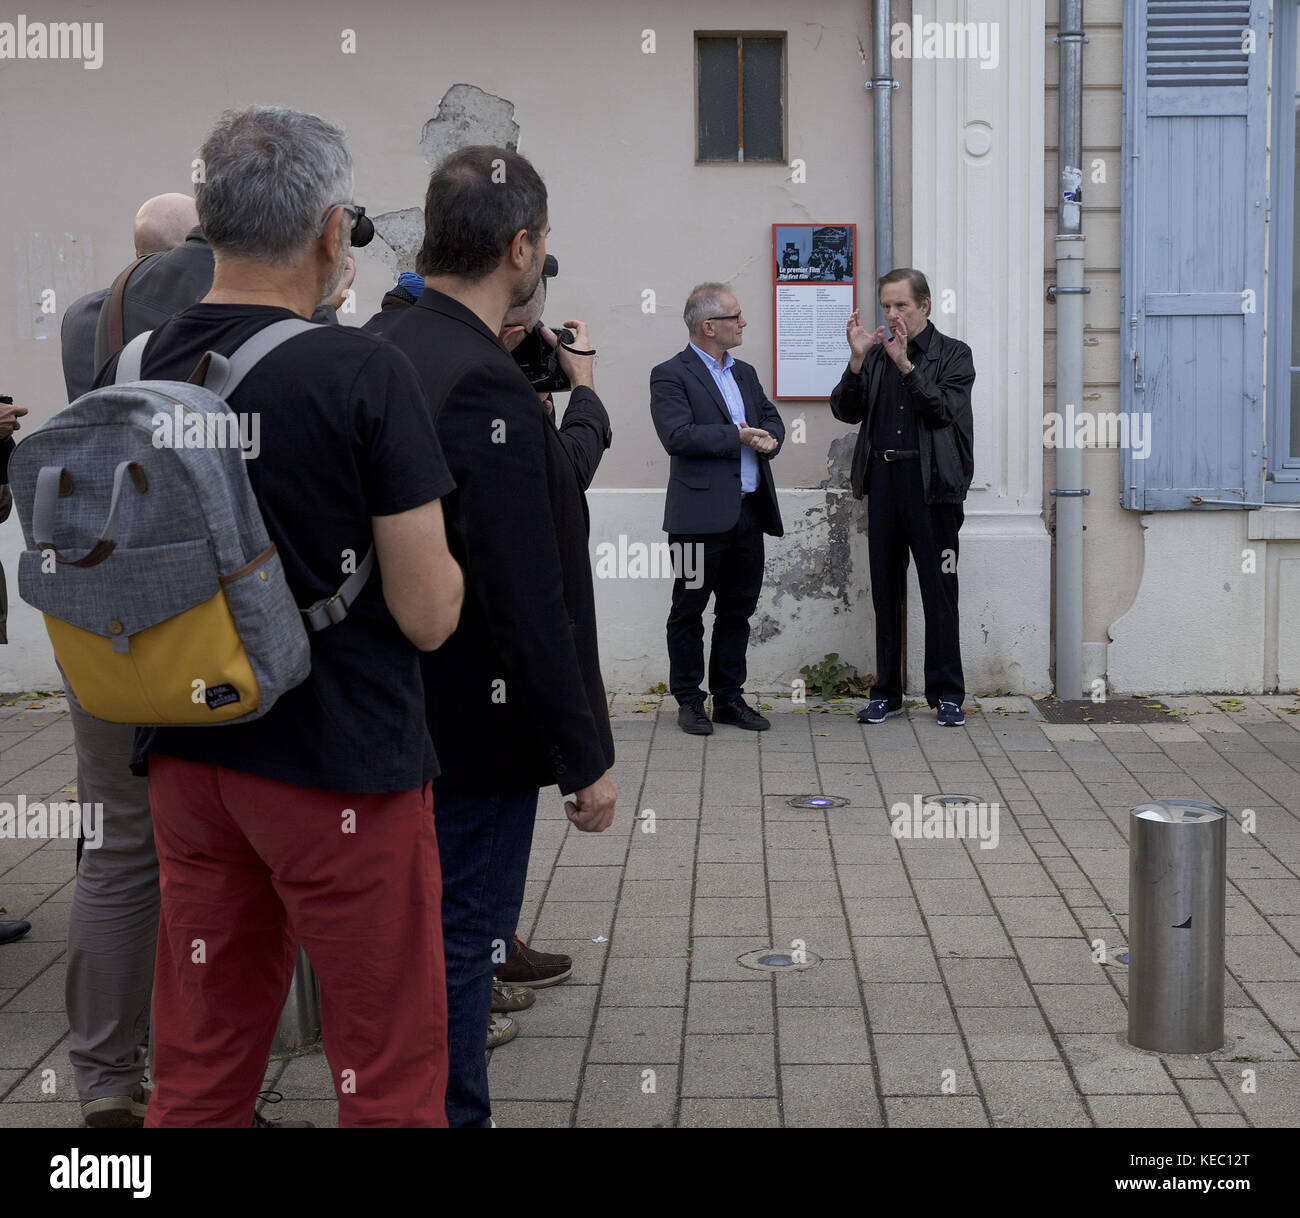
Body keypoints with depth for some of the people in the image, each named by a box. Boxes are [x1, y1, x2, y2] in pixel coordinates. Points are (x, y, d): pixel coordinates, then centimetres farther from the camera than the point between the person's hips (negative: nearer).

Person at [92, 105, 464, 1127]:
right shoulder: (364, 374, -15)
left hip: (185, 759, 6)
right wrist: (438, 544, 6)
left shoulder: (128, 368, 1)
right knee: (388, 1080, 8)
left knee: (198, 1071, 17)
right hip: (343, 768, -6)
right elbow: (427, 616, -13)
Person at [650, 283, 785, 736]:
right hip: (702, 515, -7)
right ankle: (689, 701, 13)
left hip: (750, 511, 7)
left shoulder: (744, 372, 17)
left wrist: (769, 439, -4)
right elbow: (677, 436, -18)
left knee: (738, 609, 12)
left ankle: (729, 698, 21)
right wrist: (737, 436, -15)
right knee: (689, 610, 4)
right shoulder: (670, 375, -7)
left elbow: (770, 417, 20)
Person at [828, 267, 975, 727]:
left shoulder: (953, 355, 3)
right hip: (883, 479, 4)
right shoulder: (875, 354, 13)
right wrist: (857, 360, -9)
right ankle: (886, 691, 15)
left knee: (939, 590, -1)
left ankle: (946, 693, 8)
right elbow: (845, 411, 4)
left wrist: (904, 363, -16)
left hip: (931, 482, -4)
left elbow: (943, 410, -11)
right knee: (885, 589, 8)